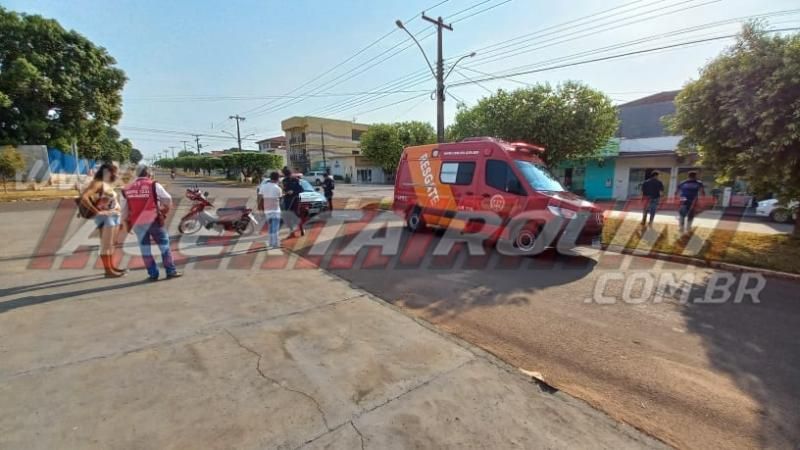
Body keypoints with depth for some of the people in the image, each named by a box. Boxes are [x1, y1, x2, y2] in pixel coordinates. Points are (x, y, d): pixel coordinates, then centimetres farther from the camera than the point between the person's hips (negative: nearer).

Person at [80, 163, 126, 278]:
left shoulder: (109, 185, 15)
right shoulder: (98, 183, -11)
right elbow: (83, 197, -23)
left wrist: (118, 209, 14)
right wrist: (97, 212, -19)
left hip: (114, 216, 9)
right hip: (106, 217, -9)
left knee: (111, 244, 14)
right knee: (106, 245, -5)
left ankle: (112, 267, 23)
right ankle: (108, 270, -3)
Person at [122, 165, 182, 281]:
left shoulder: (128, 188, 9)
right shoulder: (154, 185, -4)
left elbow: (125, 209, 9)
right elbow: (167, 199, -12)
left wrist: (127, 222, 18)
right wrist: (164, 210, 5)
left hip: (137, 223, 4)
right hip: (153, 220, -4)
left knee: (145, 249, 11)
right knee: (164, 245, 5)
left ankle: (153, 274, 13)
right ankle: (171, 271, 5)